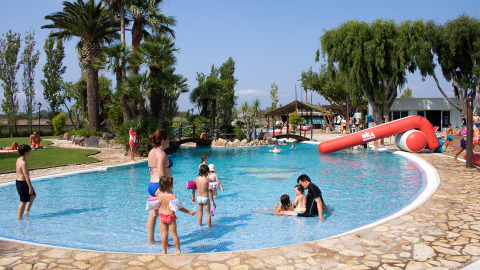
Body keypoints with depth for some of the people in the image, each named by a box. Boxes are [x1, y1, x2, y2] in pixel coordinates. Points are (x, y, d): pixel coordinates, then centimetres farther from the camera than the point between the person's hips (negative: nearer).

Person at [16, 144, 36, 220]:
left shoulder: (18, 160, 8)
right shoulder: (23, 162, -22)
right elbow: (26, 175, -25)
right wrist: (30, 187, -23)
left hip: (18, 181, 10)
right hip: (23, 183, -10)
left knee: (33, 195, 25)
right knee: (23, 202, -1)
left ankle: (26, 211, 30)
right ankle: (20, 218, 8)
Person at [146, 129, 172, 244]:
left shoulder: (151, 152, 13)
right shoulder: (161, 154, -16)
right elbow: (161, 174, -23)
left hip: (151, 184, 9)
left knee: (152, 215, 15)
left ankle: (150, 240, 25)